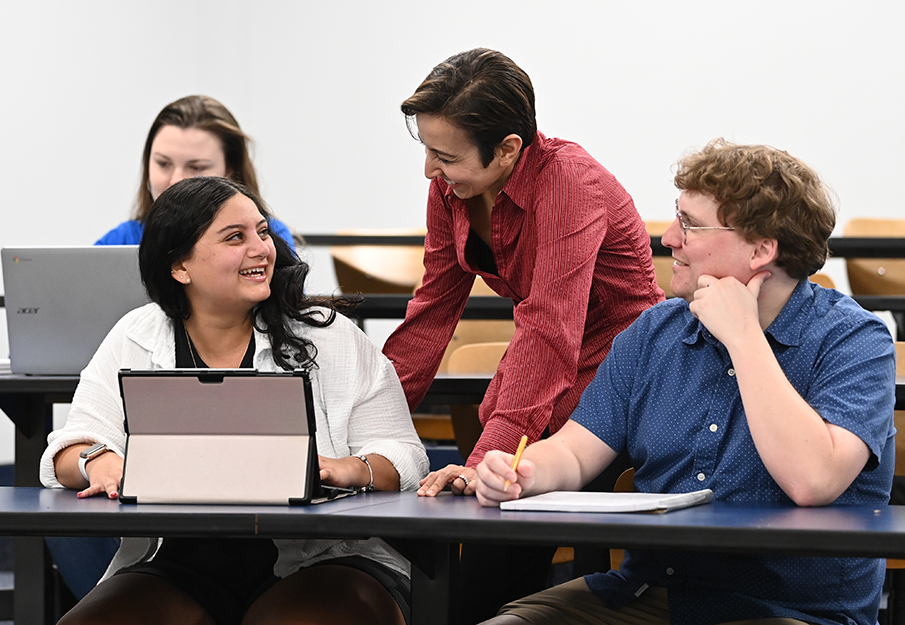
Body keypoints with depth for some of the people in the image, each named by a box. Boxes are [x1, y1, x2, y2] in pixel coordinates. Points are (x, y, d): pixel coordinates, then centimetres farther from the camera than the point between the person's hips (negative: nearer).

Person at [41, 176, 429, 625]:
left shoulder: (330, 338, 6)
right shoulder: (135, 340, 11)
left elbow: (403, 457, 3)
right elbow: (66, 456, 5)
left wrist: (348, 469, -20)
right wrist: (99, 462, -19)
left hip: (316, 565, -2)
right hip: (175, 568, 2)